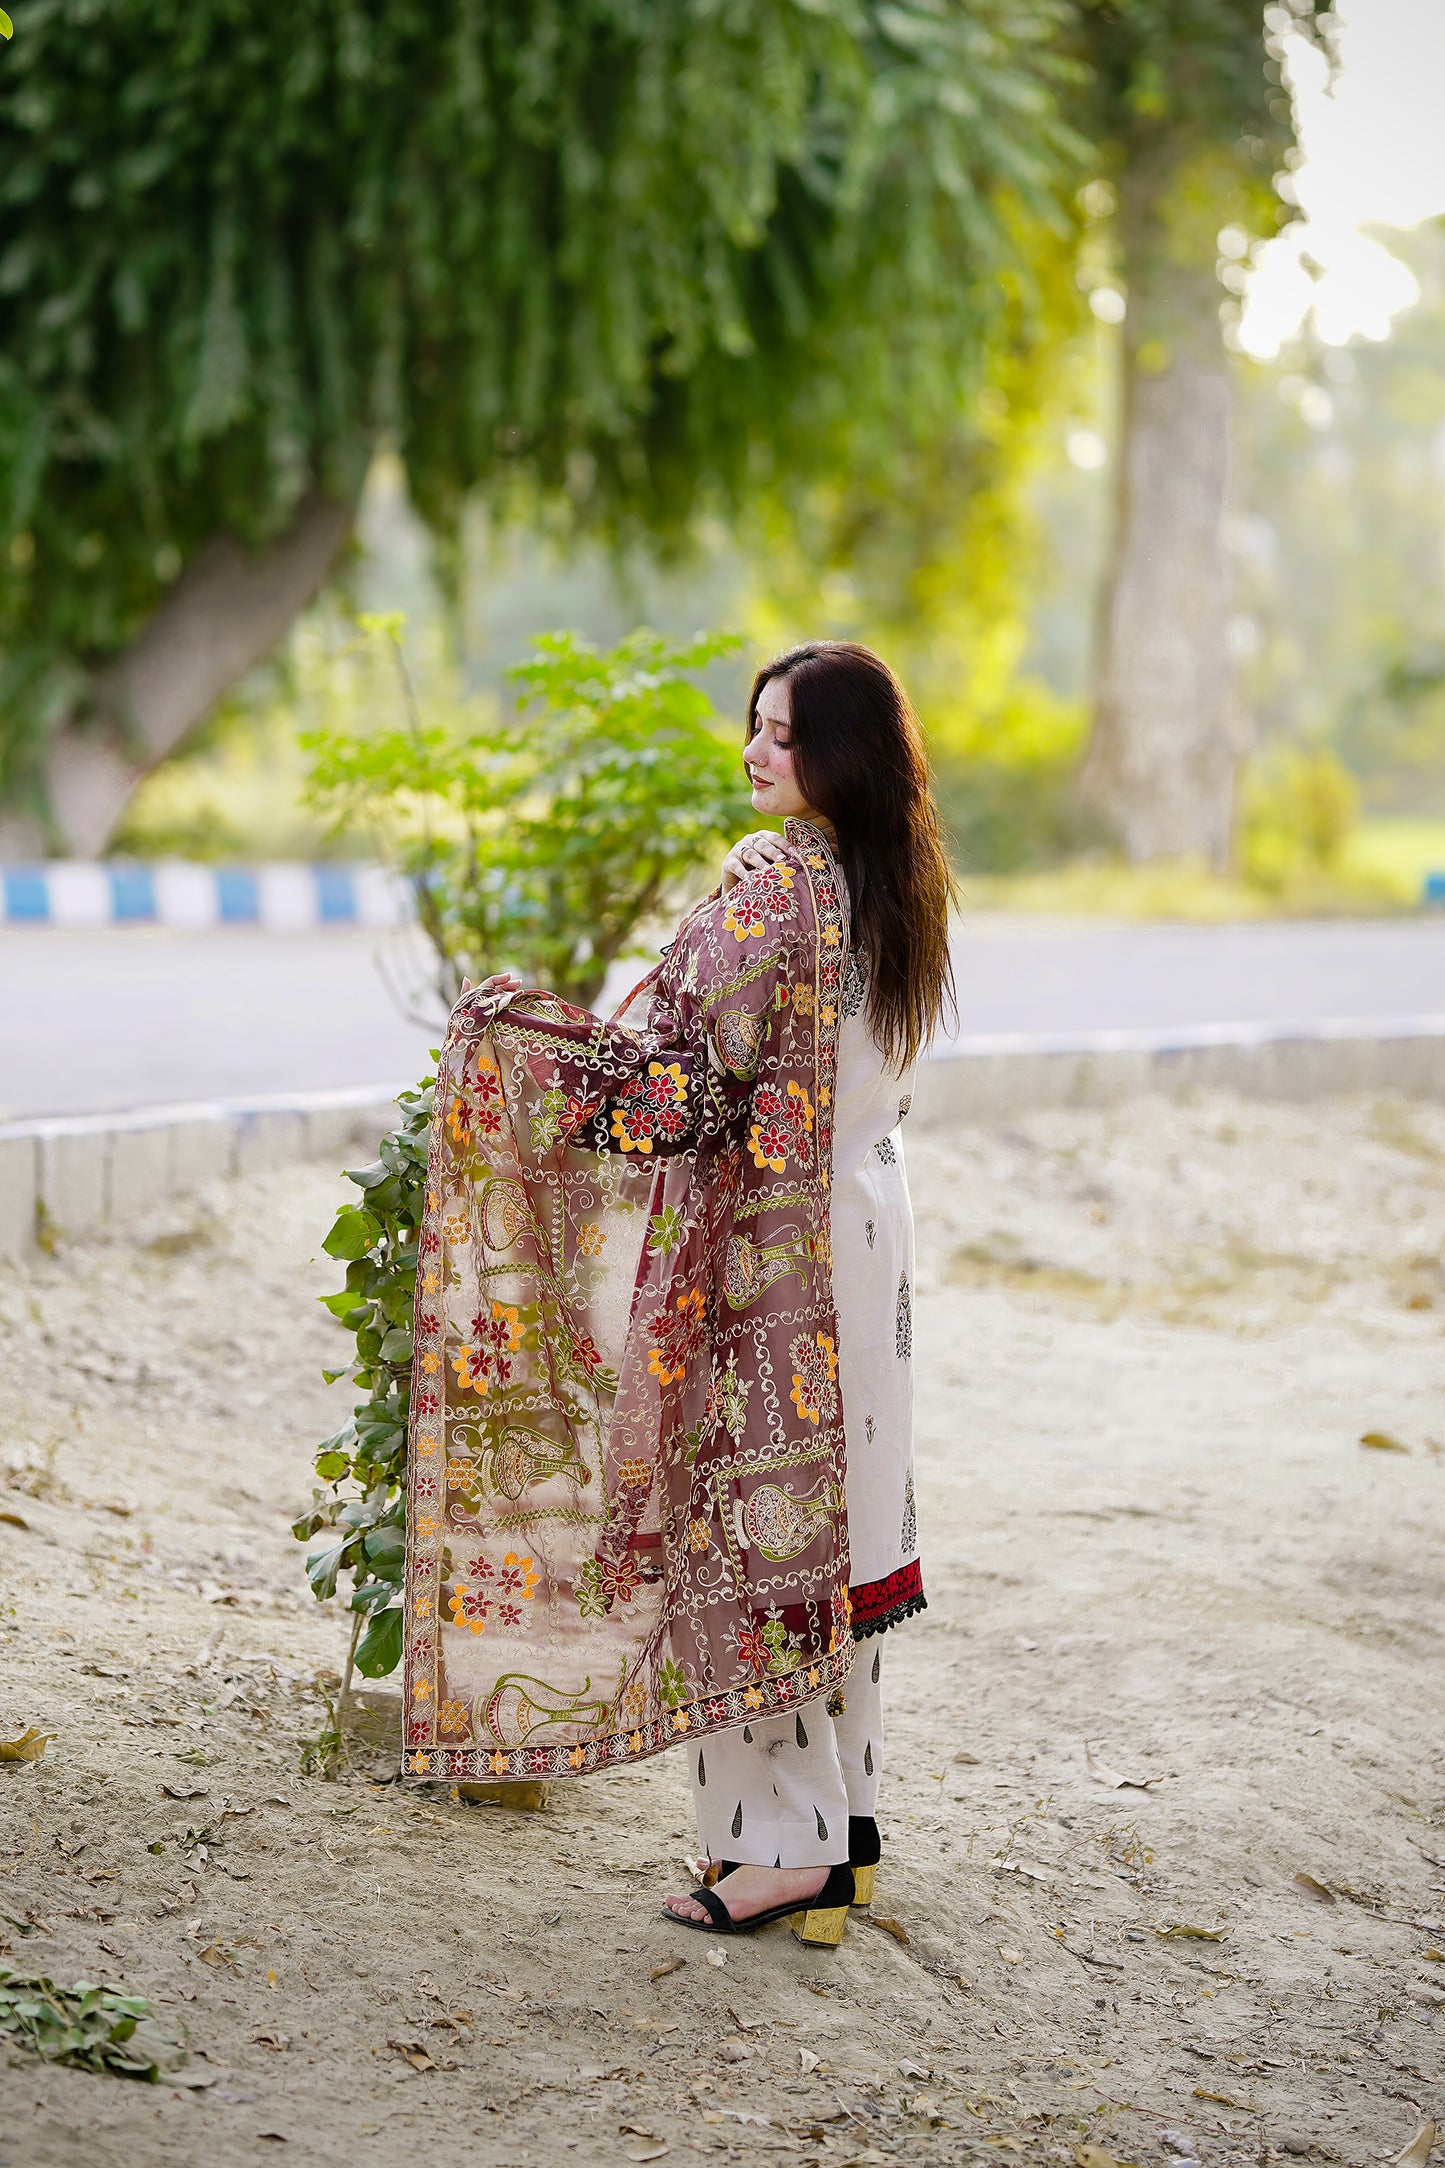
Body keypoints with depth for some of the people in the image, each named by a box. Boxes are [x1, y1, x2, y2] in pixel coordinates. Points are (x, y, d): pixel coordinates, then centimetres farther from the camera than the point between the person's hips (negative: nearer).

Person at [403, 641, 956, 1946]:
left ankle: (779, 1842, -2)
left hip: (770, 1252, -9)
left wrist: (515, 1020, -12)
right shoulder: (897, 887, 10)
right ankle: (848, 1813, 21)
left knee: (748, 1519, -4)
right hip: (867, 1232, 9)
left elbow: (689, 1051, -20)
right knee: (836, 1515, 13)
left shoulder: (778, 878, -16)